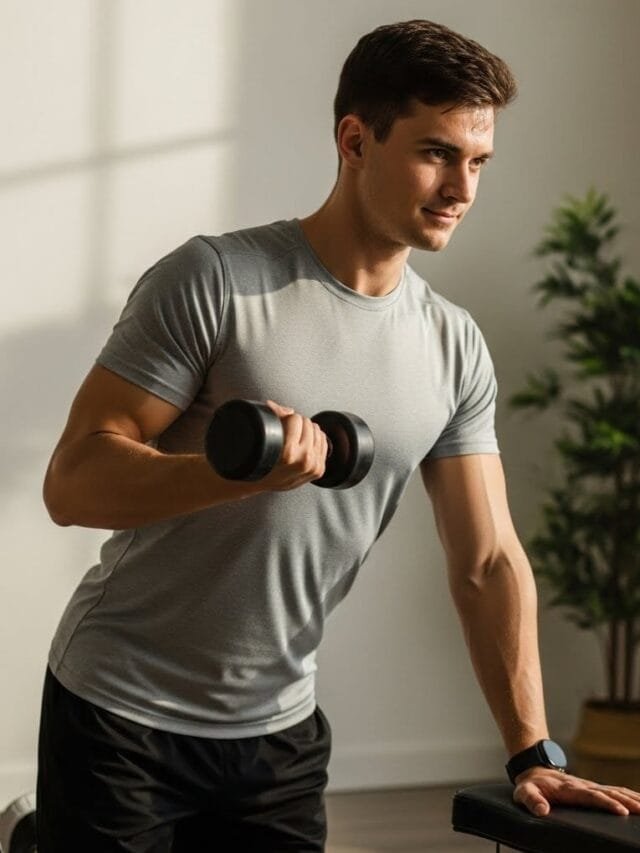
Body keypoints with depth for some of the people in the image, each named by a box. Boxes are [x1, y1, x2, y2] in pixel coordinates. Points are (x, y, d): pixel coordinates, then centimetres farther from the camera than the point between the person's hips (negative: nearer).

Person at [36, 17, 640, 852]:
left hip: (279, 730, 5)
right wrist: (241, 470, -32)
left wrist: (533, 755, -3)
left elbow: (489, 561, 4)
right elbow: (73, 482, -16)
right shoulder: (215, 281, -14)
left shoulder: (457, 349, 2)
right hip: (122, 713, -5)